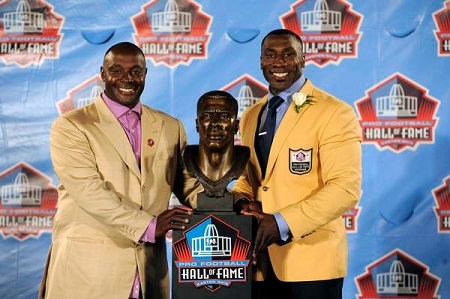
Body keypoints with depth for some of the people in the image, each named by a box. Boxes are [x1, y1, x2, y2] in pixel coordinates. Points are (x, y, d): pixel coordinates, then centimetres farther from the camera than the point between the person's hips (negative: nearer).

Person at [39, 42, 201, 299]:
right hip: (87, 268, -4)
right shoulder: (70, 126, -3)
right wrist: (147, 225, -19)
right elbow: (88, 191, -13)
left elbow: (186, 183, 12)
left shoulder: (170, 127, 11)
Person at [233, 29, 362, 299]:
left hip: (311, 260, -6)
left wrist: (282, 223, -23)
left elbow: (345, 188, -17)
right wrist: (242, 199, -2)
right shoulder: (251, 116, 12)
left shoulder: (334, 113, -9)